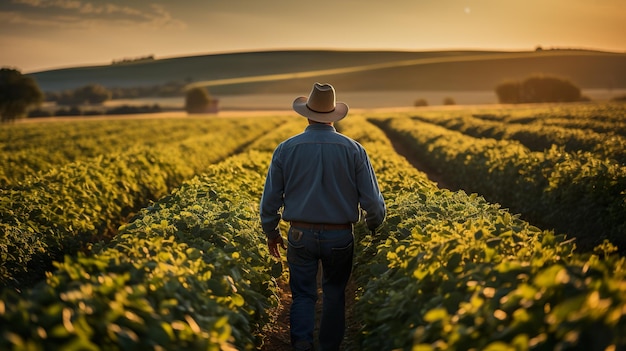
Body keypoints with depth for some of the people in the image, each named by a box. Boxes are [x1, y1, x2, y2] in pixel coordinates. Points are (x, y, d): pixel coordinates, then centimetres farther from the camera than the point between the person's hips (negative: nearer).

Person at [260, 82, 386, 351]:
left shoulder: (286, 149, -5)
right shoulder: (353, 150, -6)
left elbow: (270, 198, 1)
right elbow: (372, 201, -4)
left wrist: (271, 232, 16)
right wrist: (375, 226, 17)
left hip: (300, 235, 0)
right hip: (340, 237, 0)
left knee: (303, 295, 10)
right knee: (334, 295, 18)